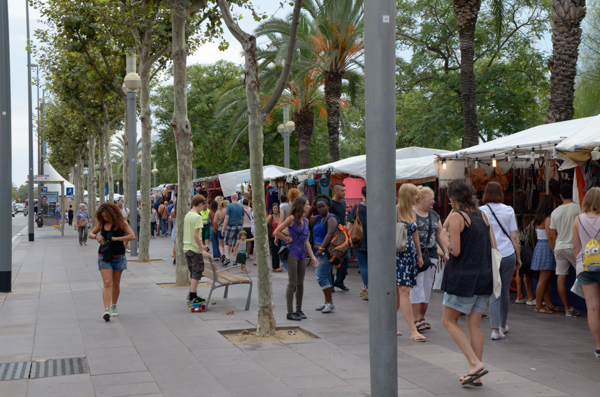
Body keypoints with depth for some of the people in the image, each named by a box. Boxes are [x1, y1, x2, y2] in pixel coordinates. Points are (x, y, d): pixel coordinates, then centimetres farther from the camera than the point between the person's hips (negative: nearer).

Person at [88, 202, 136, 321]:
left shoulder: (121, 222, -5)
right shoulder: (101, 223, 4)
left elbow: (132, 236, -14)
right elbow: (90, 234, 14)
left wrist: (116, 238, -18)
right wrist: (96, 236, -9)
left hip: (118, 257, 0)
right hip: (104, 257, 1)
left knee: (116, 284, 11)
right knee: (107, 283, -12)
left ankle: (114, 307, 29)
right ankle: (106, 310, -20)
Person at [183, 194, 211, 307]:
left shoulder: (187, 215, 12)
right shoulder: (197, 217, -16)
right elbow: (196, 235, -22)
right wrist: (202, 250, -19)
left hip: (187, 248, 9)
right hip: (195, 249, -9)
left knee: (193, 273, 17)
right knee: (196, 273, -3)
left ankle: (193, 295, 22)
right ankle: (192, 298, -4)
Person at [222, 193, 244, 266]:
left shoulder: (229, 206, -8)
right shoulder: (241, 207, 6)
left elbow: (226, 218, -11)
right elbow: (242, 217, 12)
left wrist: (223, 228, -8)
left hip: (230, 226, -4)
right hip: (239, 226, 4)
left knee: (227, 242, 5)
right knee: (236, 243, 8)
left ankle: (227, 258, -11)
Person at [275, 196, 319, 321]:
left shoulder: (306, 220, 12)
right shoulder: (292, 218, -10)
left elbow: (306, 241, 14)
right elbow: (276, 232, -14)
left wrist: (313, 256, 9)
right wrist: (288, 239, -5)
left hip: (302, 254, 7)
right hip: (292, 253, -7)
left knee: (300, 283, 12)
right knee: (292, 283, -4)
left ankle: (299, 310, 22)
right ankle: (290, 312, 1)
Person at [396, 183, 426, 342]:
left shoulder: (412, 213, 13)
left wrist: (419, 255, 23)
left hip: (410, 255, 8)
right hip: (398, 255, -8)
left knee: (398, 291, 10)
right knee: (404, 290, -10)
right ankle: (413, 331, -12)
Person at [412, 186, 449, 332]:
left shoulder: (434, 215, 17)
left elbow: (439, 236, 22)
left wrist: (446, 252, 12)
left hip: (431, 255, 6)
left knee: (427, 287, 7)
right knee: (417, 286, -9)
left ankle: (422, 317, 16)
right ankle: (416, 319, -8)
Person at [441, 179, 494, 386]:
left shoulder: (456, 216, -11)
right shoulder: (482, 215, 9)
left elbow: (455, 251, -15)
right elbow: (493, 246, 10)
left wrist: (445, 232, 0)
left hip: (463, 277, -7)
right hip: (484, 276, 7)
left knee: (449, 321, 7)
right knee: (474, 325, 11)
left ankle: (475, 363, -6)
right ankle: (475, 374, 12)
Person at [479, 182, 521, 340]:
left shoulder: (480, 211, -2)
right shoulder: (509, 210, 2)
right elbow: (514, 236, 3)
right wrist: (518, 257, 11)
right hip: (508, 254, 1)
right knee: (505, 291, 13)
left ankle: (495, 329, -10)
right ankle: (503, 325, 28)